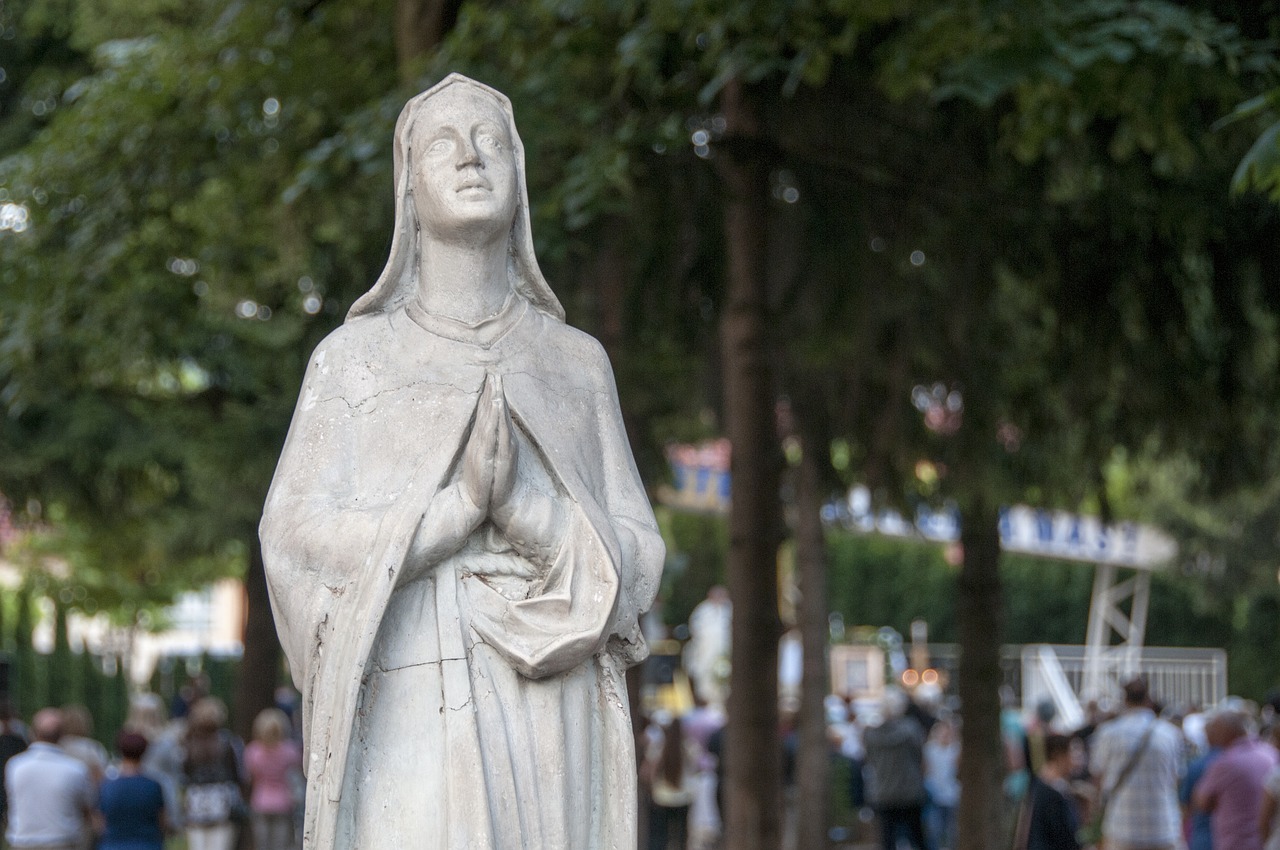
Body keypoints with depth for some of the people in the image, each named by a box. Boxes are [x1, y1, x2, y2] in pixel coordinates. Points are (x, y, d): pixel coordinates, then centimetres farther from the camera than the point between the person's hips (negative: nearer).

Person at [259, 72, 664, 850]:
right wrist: (467, 501, -16)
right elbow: (298, 540, -2)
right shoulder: (353, 356, 10)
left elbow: (633, 559, 6)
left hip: (548, 721, 2)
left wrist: (521, 504, -15)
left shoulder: (578, 363, 15)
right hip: (408, 720, -2)